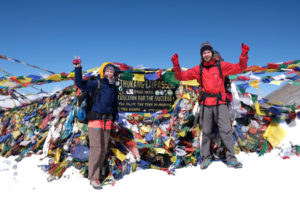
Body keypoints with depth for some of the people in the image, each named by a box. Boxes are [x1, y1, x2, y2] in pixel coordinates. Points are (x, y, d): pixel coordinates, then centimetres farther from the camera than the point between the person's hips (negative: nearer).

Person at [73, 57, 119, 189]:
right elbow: (80, 84, -16)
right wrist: (78, 69, -26)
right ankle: (93, 178, -4)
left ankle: (96, 174, 16)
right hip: (95, 120, -6)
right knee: (96, 148, -11)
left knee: (104, 150, 6)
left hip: (107, 122, 6)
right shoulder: (97, 83, -3)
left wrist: (115, 119, 18)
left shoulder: (114, 88, 15)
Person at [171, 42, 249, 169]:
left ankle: (231, 158, 5)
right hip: (205, 104, 1)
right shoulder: (198, 69, 8)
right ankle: (206, 157, 20)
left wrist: (244, 56, -9)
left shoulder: (221, 66, 6)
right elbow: (182, 76, 10)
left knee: (226, 130, -4)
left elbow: (239, 68, 4)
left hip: (220, 103, -1)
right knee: (206, 132, 7)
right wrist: (176, 65, -4)